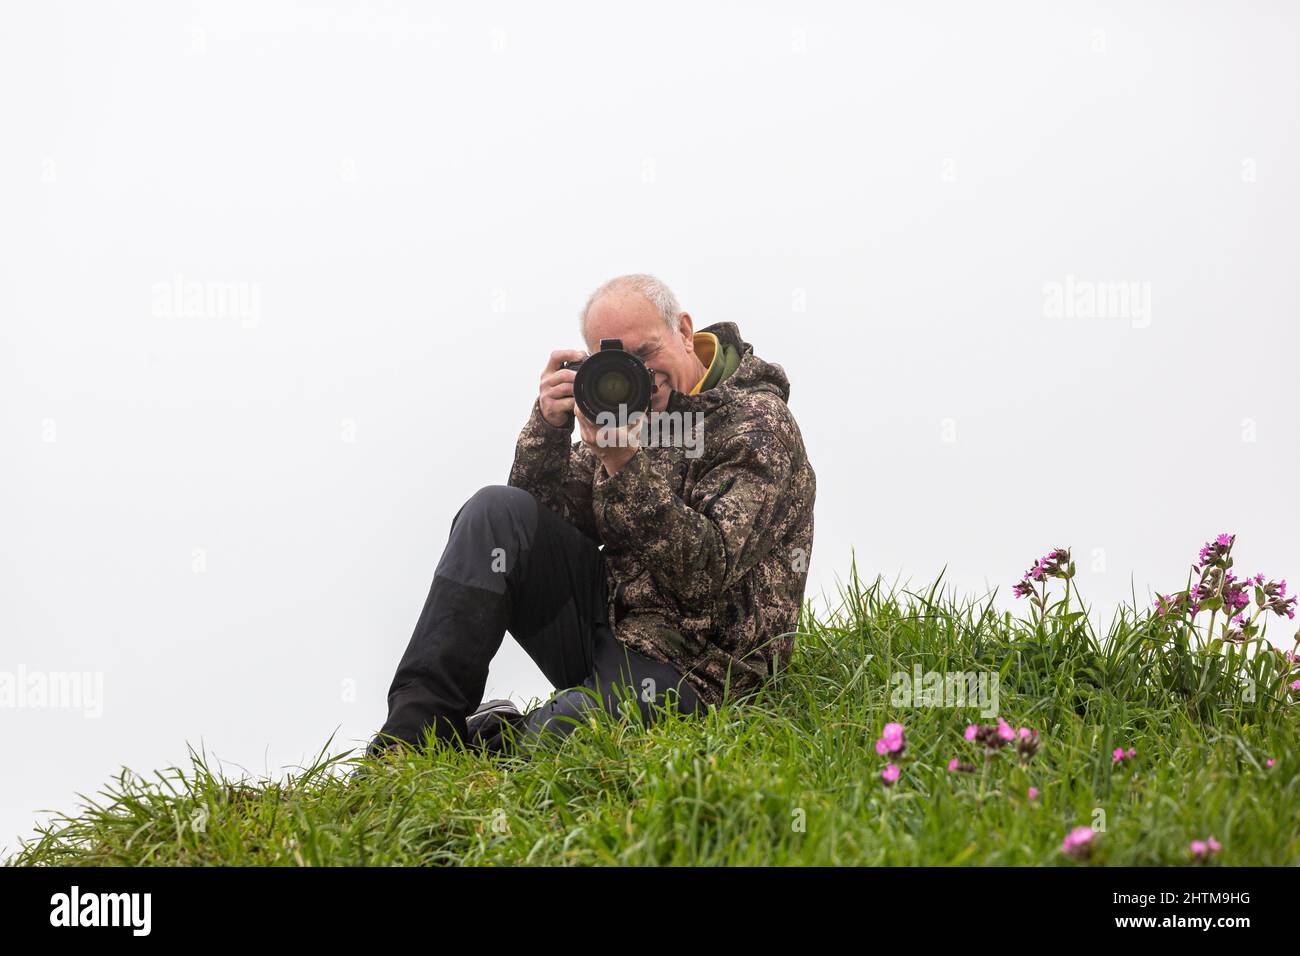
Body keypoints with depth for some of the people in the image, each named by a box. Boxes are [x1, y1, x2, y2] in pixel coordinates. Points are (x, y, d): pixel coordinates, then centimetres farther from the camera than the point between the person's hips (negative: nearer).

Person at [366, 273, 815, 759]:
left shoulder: (759, 423, -10)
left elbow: (708, 574, -22)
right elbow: (541, 523, 3)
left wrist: (624, 462, -29)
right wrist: (548, 427, -14)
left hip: (684, 666, -7)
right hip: (608, 617, 7)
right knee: (497, 511, -14)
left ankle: (494, 737, 0)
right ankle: (414, 731, -16)